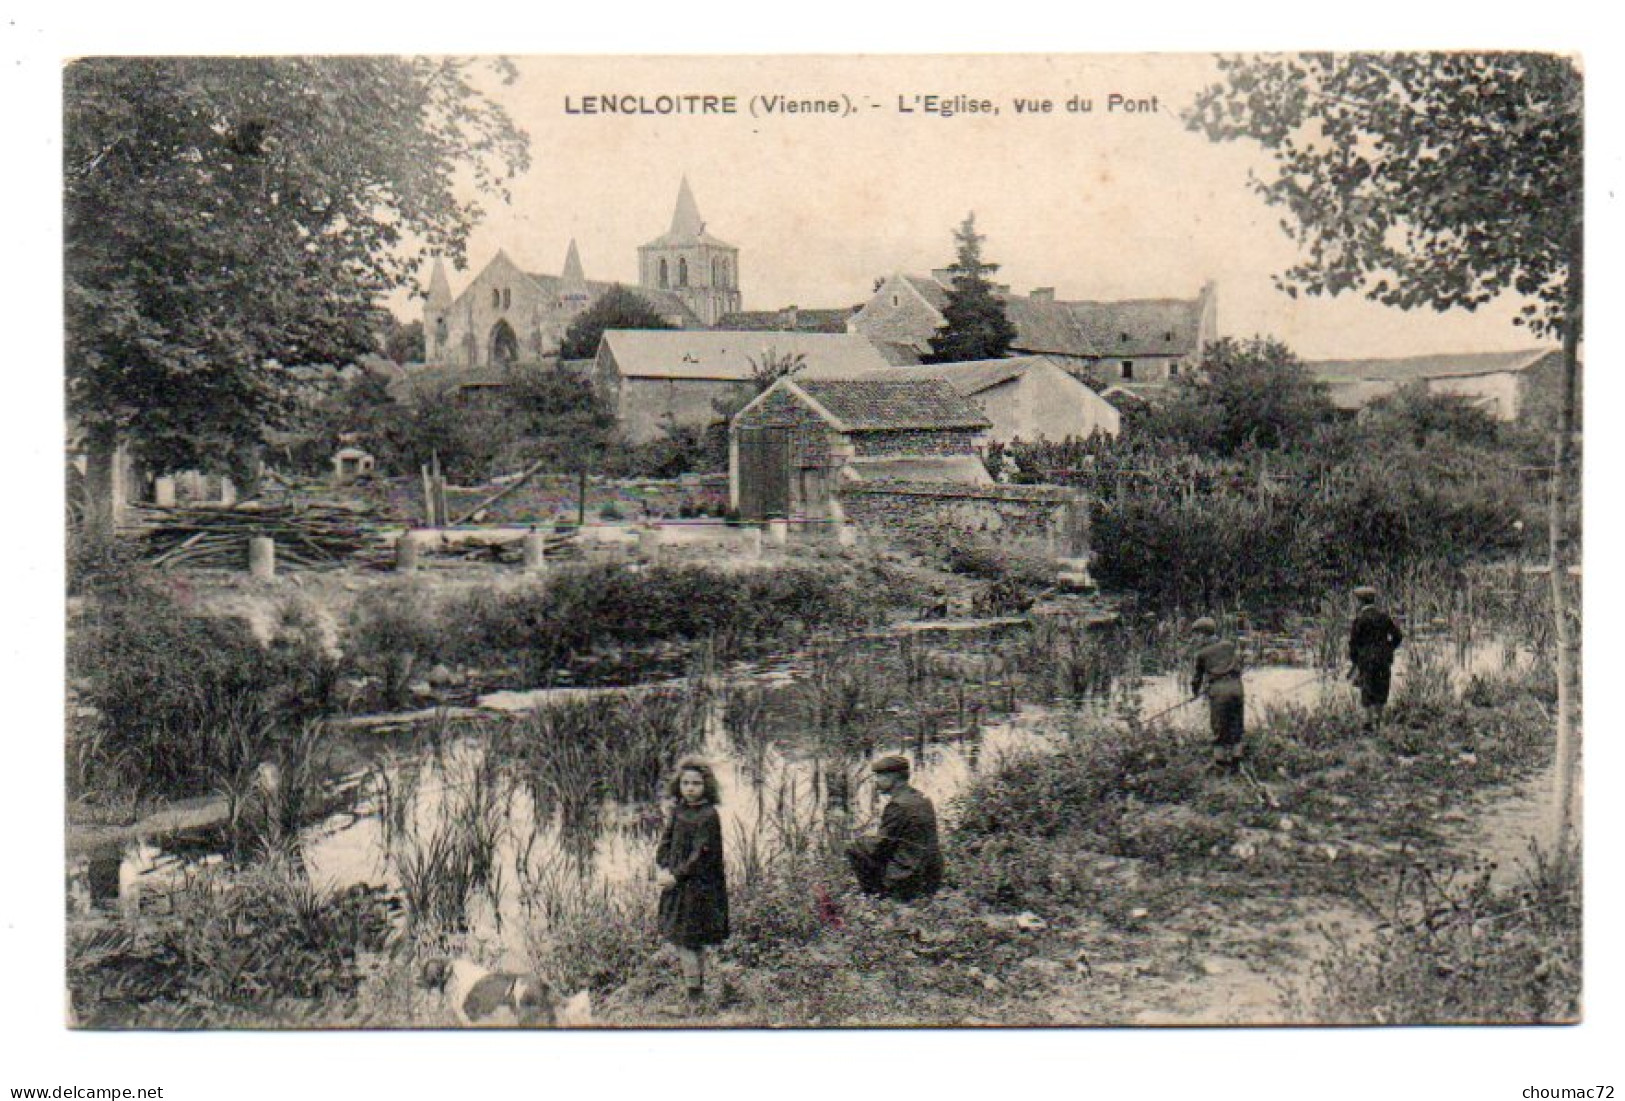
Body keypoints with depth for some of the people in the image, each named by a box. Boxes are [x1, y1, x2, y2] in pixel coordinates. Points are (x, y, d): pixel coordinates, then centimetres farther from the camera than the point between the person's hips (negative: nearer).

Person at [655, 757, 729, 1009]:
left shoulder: (709, 816, -16)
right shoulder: (678, 810, 7)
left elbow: (702, 856, -18)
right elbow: (666, 841, 10)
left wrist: (676, 876, -16)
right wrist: (662, 868, -6)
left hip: (698, 887, -7)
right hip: (677, 884, 7)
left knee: (687, 940, -4)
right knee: (675, 936, 14)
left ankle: (694, 998, 6)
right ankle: (696, 984, 29)